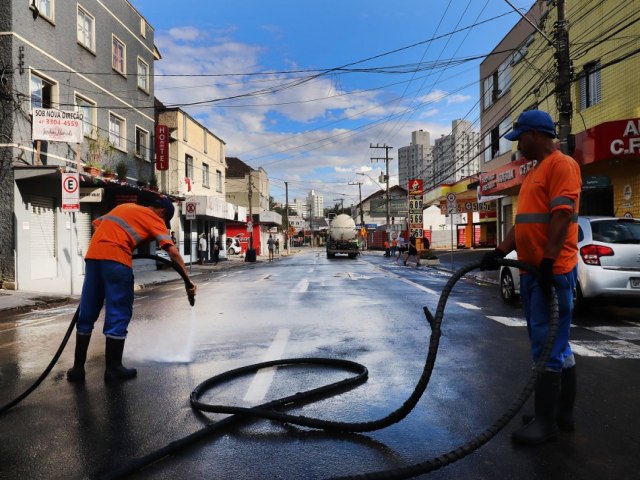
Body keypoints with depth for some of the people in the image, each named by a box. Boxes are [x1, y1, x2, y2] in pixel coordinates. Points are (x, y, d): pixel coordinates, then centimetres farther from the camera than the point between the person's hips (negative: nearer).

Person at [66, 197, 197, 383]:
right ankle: (113, 368, 9)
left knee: (87, 313, 12)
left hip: (93, 255, 7)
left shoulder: (126, 207, 28)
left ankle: (77, 367, 18)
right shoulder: (155, 219, 8)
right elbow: (173, 252, -2)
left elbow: (97, 223, 25)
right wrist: (187, 280, 0)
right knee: (118, 313, 3)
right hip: (116, 259, -7)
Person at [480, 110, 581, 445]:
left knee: (548, 346, -5)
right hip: (531, 270, 10)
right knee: (554, 343, 15)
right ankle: (563, 412, 26)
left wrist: (548, 261, -22)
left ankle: (546, 421, 4)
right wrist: (499, 252, 12)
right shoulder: (534, 173, 21)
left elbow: (562, 217, -18)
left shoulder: (562, 165, -8)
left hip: (553, 271, -10)